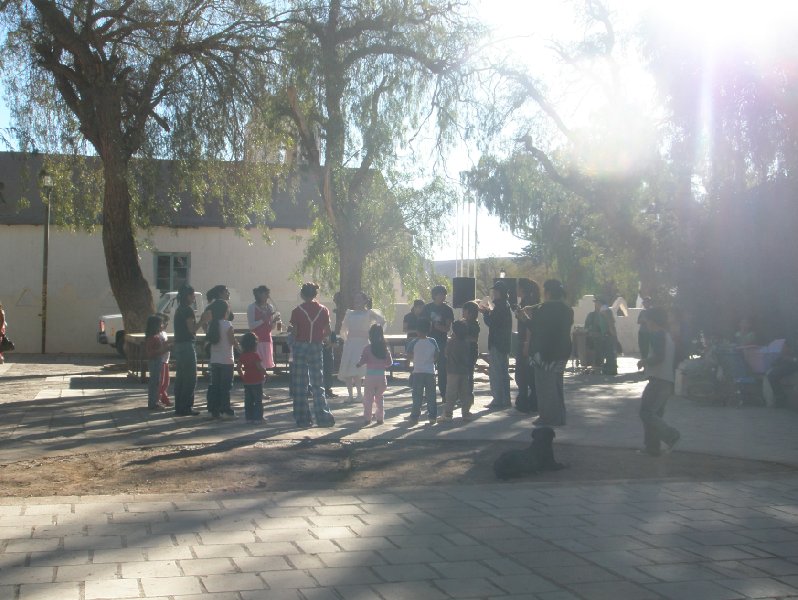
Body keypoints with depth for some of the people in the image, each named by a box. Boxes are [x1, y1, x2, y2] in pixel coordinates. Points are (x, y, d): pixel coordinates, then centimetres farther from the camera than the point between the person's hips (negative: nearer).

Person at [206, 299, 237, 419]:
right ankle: (225, 410, -1)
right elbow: (234, 342, -13)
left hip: (214, 360, 6)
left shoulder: (211, 325, 5)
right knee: (226, 386, -1)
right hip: (226, 360, -6)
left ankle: (214, 410, 13)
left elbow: (209, 341, 9)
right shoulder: (227, 324, -12)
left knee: (214, 385, 10)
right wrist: (237, 342, 7)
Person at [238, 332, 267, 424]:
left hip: (247, 381, 6)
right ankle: (257, 418, 2)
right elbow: (260, 367, -20)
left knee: (248, 400, 10)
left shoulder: (242, 355, 3)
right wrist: (264, 372, -4)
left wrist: (242, 376, 14)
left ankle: (249, 417, 12)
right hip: (257, 381, -5)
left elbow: (239, 367, 5)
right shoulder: (256, 355, -15)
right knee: (258, 400, 2)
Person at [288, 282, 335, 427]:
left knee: (300, 386, 5)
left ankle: (303, 419, 6)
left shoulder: (297, 311, -8)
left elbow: (293, 332, -8)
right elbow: (327, 331, 2)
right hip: (316, 347, 2)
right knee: (317, 385, 10)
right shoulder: (323, 310, 0)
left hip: (300, 346, -2)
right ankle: (323, 417, 4)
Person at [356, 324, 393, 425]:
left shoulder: (367, 348, -9)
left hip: (370, 376, -3)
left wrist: (358, 365, 11)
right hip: (381, 376, 3)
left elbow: (363, 361, -9)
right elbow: (390, 362, 4)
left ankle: (367, 418, 4)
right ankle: (380, 418, 15)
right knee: (379, 398, 16)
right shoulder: (385, 348, 0)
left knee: (368, 398, 6)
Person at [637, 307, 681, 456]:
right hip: (669, 381, 10)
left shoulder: (658, 335, -10)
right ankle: (652, 447, 13)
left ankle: (670, 435, -19)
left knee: (646, 413, -12)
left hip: (658, 381, -10)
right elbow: (674, 362, 25)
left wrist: (644, 362, -8)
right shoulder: (669, 337, 21)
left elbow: (659, 357, -23)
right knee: (655, 414, 13)